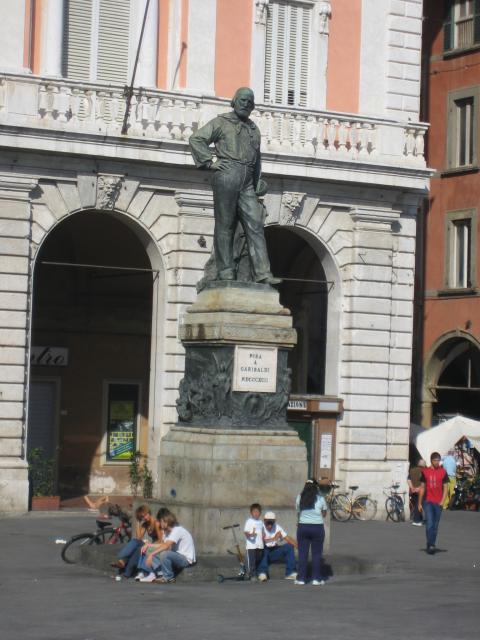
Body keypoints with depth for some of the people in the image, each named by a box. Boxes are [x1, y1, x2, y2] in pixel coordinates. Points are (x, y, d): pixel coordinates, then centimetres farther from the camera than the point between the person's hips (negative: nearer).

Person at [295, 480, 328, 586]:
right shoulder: (320, 499, -2)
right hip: (317, 527, -1)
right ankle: (316, 578, 5)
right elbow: (324, 514, 9)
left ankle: (301, 578, 6)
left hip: (302, 527, 1)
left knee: (302, 553, 6)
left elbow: (298, 512, 7)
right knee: (317, 553, 5)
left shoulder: (299, 498, 1)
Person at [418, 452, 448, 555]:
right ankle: (430, 545, -13)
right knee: (429, 524, -12)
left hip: (438, 503, 1)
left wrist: (442, 501, -7)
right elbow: (422, 488, 9)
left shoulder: (443, 472, 4)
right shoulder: (425, 472, 4)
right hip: (428, 502, -1)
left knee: (435, 526, 6)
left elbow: (445, 488, 4)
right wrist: (419, 503, 7)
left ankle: (431, 546, 15)